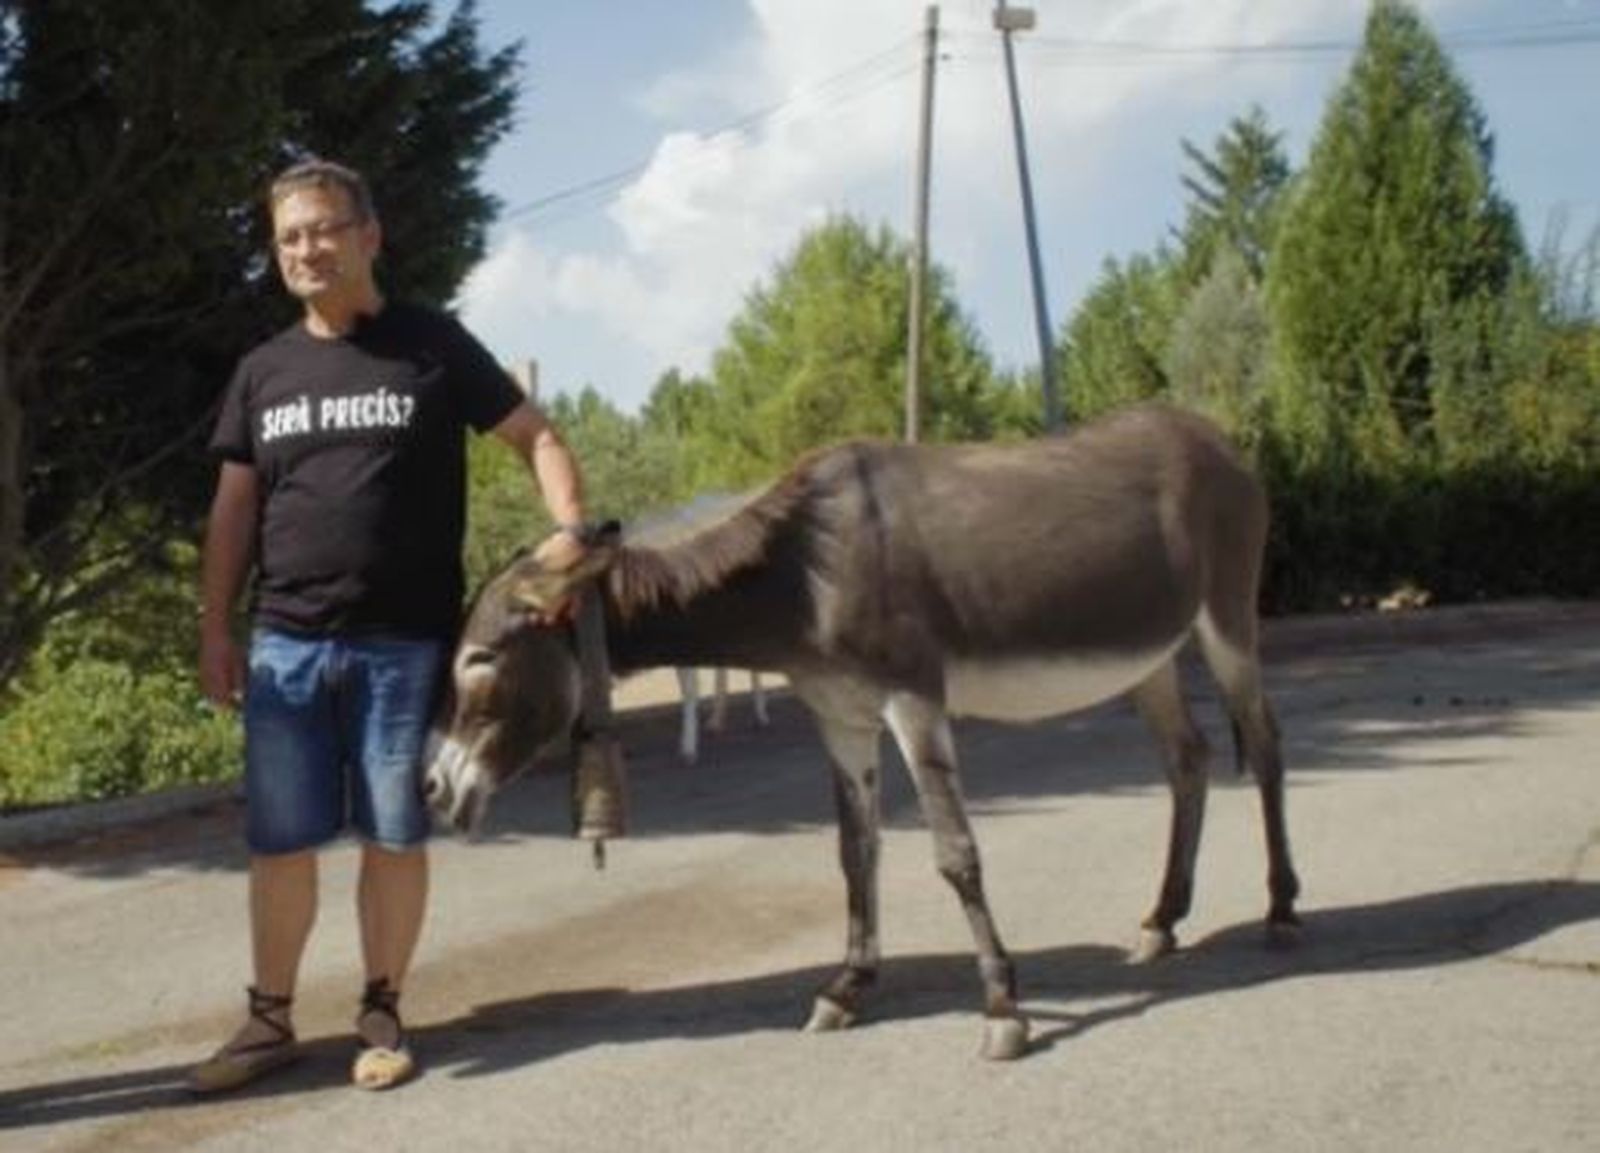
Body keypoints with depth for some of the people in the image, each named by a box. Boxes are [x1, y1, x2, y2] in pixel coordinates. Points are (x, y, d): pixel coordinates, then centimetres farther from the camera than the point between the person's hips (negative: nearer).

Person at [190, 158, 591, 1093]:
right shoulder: (264, 372, 11)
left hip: (405, 642, -3)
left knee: (395, 836, 4)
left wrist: (570, 528, -13)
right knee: (281, 841, 6)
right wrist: (217, 629, 9)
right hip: (286, 642, 3)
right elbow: (235, 508, 14)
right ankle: (271, 1019, 18)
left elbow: (535, 435, 3)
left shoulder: (432, 346, 0)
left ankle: (383, 1014, 18)